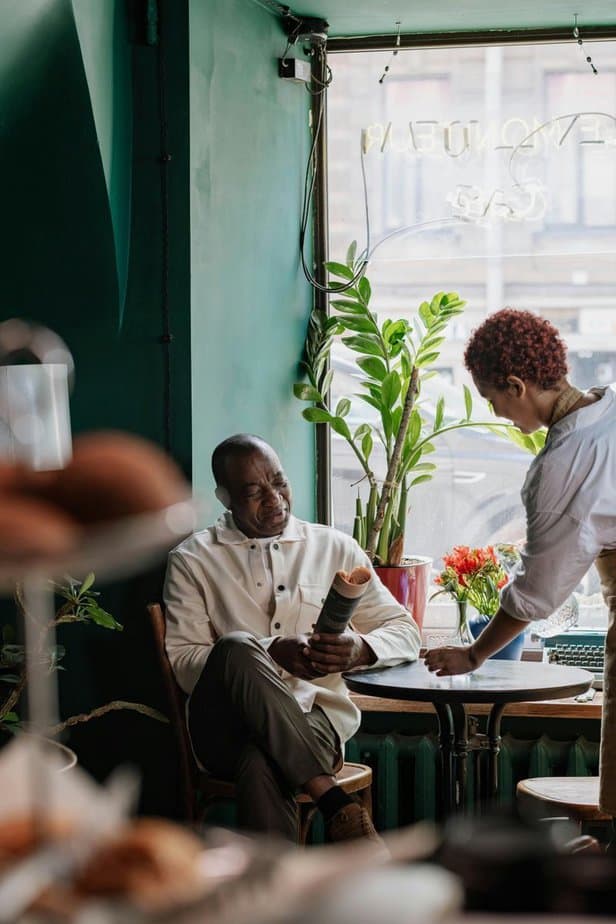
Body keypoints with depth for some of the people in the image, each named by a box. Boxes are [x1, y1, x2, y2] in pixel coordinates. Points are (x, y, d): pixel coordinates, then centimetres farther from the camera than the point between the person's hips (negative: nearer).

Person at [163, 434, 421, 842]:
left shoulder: (335, 548, 16)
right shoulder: (193, 560, 10)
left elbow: (404, 631, 16)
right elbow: (182, 662, 1)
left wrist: (359, 650, -9)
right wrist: (269, 654, -15)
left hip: (315, 716, 0)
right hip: (228, 727, 0)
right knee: (238, 647, -35)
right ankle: (333, 798, -36)